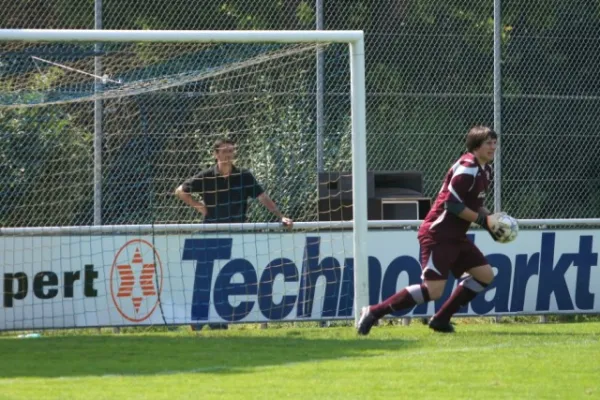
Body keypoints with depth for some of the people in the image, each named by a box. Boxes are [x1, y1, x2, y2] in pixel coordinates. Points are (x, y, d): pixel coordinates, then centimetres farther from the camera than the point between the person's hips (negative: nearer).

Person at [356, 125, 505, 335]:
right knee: (433, 290, -17)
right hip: (438, 235, -10)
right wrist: (483, 220, -17)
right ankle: (374, 313, -10)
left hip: (456, 236, 10)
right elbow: (452, 204, -21)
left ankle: (441, 319, 13)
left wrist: (490, 219, 5)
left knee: (485, 275, 8)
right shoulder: (467, 169, -18)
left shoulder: (484, 170, 13)